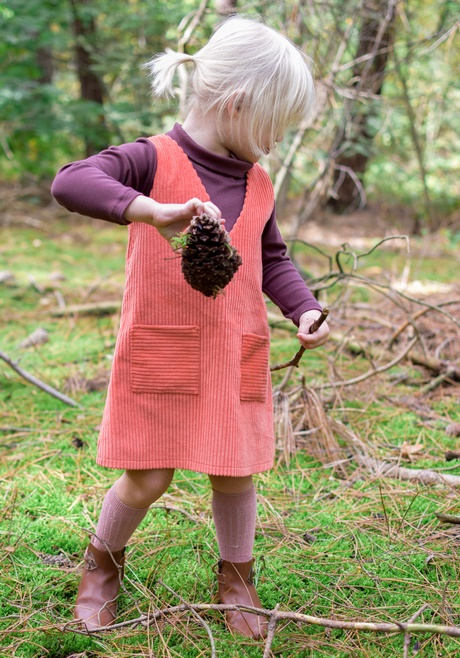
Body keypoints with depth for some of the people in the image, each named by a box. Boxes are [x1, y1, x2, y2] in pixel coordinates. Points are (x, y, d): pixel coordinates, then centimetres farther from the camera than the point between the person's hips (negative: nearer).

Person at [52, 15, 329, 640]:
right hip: (160, 354, -5)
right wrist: (153, 210, -39)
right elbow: (70, 182, -25)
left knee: (237, 472, 10)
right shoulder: (154, 159, -10)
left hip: (237, 356, 5)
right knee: (147, 478, 2)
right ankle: (102, 565, 31)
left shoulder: (258, 183, 9)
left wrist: (305, 309, 1)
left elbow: (273, 259, 19)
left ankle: (236, 580, 33)